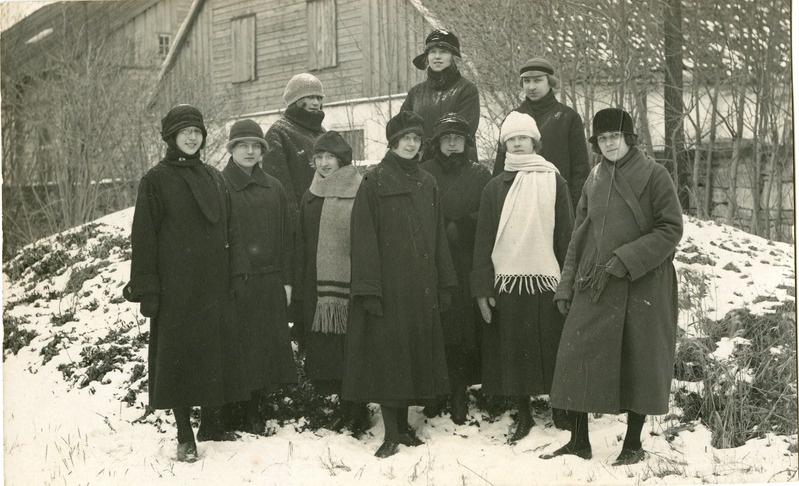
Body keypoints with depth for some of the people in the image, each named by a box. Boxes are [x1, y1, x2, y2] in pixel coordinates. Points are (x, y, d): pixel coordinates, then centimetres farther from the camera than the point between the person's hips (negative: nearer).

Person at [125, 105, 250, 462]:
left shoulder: (214, 178, 13)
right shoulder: (156, 180, -2)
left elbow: (230, 229, 15)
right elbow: (144, 238, -5)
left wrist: (237, 271, 5)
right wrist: (146, 289, -10)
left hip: (214, 285, 5)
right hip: (175, 288, -5)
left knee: (216, 353, 8)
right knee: (179, 356, -1)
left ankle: (210, 424, 23)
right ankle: (185, 436, 9)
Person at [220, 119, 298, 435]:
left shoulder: (273, 189, 13)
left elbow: (285, 237, 13)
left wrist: (287, 280, 7)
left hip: (269, 282, 5)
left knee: (267, 347, 6)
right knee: (237, 348, -3)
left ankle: (253, 411, 17)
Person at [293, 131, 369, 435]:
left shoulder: (361, 194, -2)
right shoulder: (310, 198, 14)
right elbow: (302, 247, 14)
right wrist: (299, 291, 8)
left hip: (352, 285, -5)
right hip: (320, 288, 5)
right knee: (328, 352, 6)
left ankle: (357, 414, 8)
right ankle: (347, 412, 17)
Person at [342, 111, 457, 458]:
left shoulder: (427, 184, 13)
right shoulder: (374, 183, -3)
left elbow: (438, 237, 15)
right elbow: (364, 239, -8)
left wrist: (444, 284, 9)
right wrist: (369, 289, -15)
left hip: (421, 287, 5)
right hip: (388, 286, -5)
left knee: (415, 355, 7)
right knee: (387, 355, -4)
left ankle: (403, 425, 18)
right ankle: (392, 433, 1)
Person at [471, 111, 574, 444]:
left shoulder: (554, 182, 5)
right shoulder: (495, 187, 10)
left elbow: (566, 236, 3)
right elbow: (483, 240, 8)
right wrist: (482, 288, 1)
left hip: (545, 281, -2)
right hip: (506, 282, 2)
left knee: (551, 350, 1)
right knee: (513, 351, 6)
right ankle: (524, 415, 19)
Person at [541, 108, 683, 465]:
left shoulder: (654, 175, -4)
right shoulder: (594, 180, 10)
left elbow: (671, 229, -9)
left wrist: (620, 263, -15)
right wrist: (566, 287, 7)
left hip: (643, 287, -4)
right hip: (594, 288, 4)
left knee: (639, 365, 5)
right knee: (576, 360, 0)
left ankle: (633, 444, 20)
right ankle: (579, 442, 13)